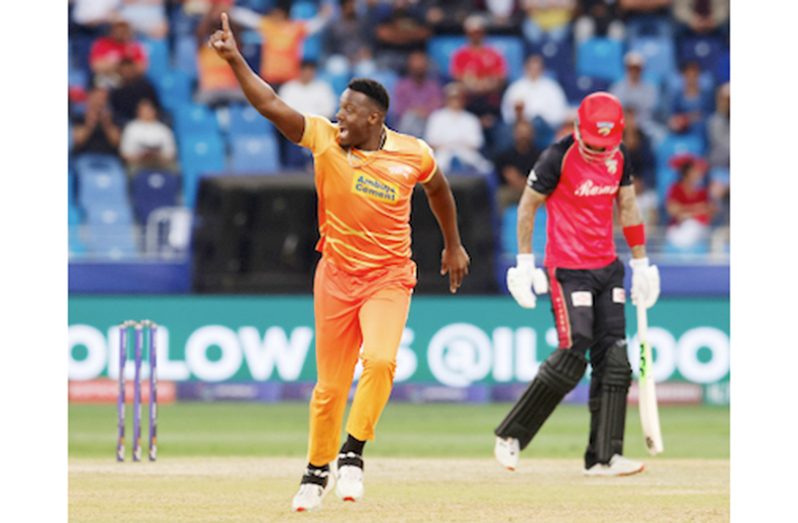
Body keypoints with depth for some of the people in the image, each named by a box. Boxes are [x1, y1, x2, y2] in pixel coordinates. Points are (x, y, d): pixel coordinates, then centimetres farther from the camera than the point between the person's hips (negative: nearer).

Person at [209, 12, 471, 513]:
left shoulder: (414, 154, -7)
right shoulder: (324, 139, -8)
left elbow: (438, 188, 14)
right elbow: (270, 104, -16)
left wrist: (454, 246, 23)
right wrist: (235, 60, -28)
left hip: (388, 276, -1)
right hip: (336, 274, 1)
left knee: (379, 359, -26)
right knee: (330, 386, 6)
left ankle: (354, 451, -10)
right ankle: (318, 471, 25)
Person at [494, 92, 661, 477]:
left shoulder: (618, 157, 4)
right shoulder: (558, 157, -13)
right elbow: (528, 205, -5)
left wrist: (641, 263, 16)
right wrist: (525, 263, -6)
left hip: (607, 269, 7)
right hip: (568, 269, -7)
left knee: (614, 361, 0)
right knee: (572, 357, -13)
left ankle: (604, 457, 2)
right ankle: (510, 437, 0)